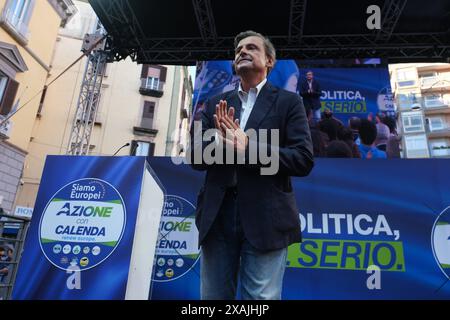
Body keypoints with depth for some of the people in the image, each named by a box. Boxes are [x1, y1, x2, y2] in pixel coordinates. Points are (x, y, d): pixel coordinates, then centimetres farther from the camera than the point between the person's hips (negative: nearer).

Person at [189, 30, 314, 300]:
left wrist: (247, 147, -17)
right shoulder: (216, 104, 15)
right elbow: (195, 156, 8)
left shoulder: (288, 102, 5)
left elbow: (304, 160, -6)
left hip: (266, 220, -3)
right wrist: (221, 142, -14)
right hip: (217, 217, 4)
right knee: (213, 296, 12)